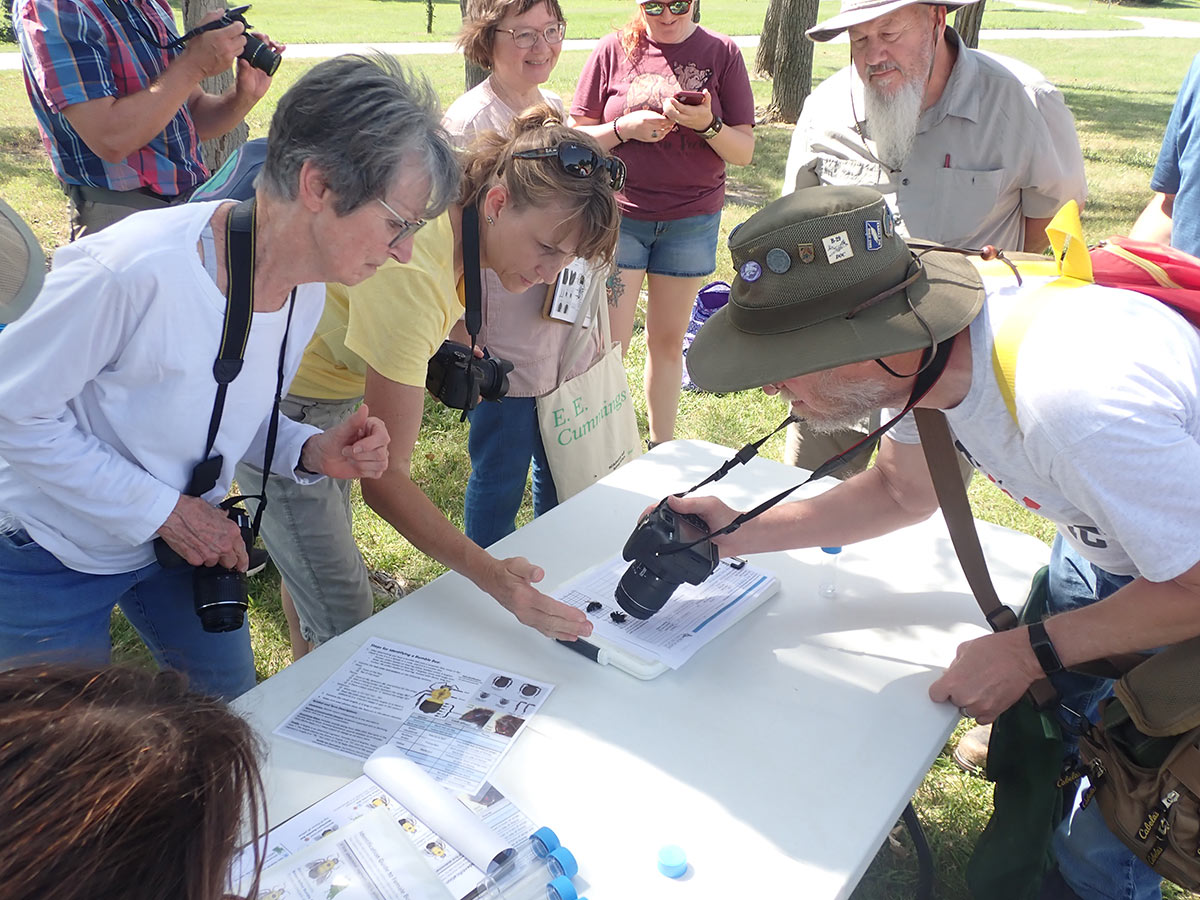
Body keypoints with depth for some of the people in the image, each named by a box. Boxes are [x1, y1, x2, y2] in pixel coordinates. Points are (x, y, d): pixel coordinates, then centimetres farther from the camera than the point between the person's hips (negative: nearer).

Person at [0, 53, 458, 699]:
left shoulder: (309, 287, -11)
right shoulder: (136, 269, -35)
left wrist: (311, 452, -17)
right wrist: (163, 509, -25)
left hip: (180, 537, 6)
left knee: (232, 699, 20)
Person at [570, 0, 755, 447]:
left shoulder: (722, 53, 0)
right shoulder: (613, 50, 0)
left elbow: (744, 151, -1)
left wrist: (707, 124, -20)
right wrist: (626, 127, -15)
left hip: (693, 220, 1)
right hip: (619, 214, -1)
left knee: (668, 339, 11)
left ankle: (662, 449, 25)